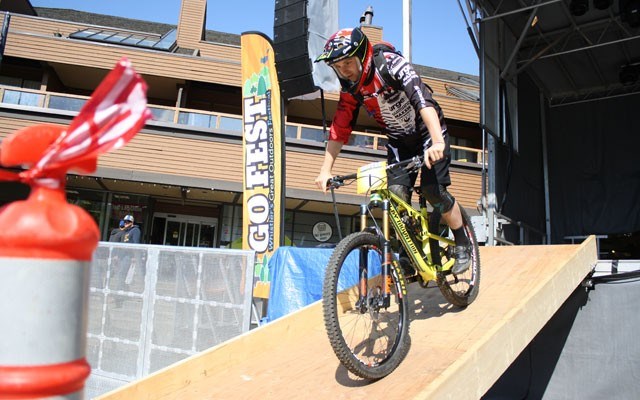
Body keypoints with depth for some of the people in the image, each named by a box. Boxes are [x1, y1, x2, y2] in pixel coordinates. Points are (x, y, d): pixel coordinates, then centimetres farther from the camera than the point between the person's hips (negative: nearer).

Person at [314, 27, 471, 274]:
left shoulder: (392, 64, -26)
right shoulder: (349, 88, -10)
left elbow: (423, 101, -39)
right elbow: (339, 129, -6)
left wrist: (437, 142, -53)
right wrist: (325, 170, -12)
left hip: (428, 133, -4)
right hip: (398, 142, 5)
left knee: (433, 190, -19)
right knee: (397, 194, -14)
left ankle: (463, 244, 4)